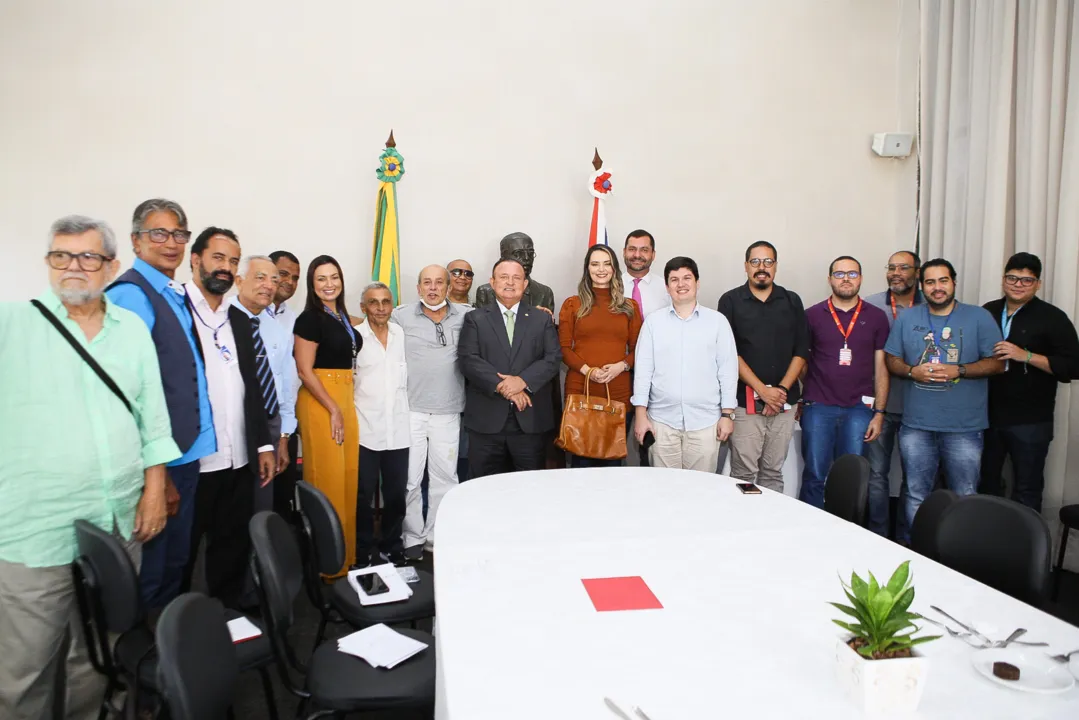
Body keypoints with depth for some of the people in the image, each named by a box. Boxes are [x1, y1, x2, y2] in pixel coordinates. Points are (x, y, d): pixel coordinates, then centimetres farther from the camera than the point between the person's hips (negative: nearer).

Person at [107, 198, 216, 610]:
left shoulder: (177, 296, 11)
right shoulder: (132, 294, -15)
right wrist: (157, 473, -20)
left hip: (187, 453, 8)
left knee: (176, 562, 20)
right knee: (151, 572, 7)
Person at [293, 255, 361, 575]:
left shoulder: (344, 318, 13)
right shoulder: (310, 318, -10)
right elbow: (304, 370, -14)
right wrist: (333, 410, -15)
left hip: (346, 398, 8)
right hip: (320, 401, -8)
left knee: (348, 475, 11)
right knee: (327, 477, -4)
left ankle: (346, 552, 23)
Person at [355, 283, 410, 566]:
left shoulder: (402, 334, 4)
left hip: (398, 430, 3)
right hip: (365, 430, -3)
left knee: (396, 495, 11)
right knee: (363, 496, 7)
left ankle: (391, 549, 27)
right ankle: (363, 554, 21)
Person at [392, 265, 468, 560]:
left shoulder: (466, 317, 5)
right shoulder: (400, 317, 1)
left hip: (448, 412, 2)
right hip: (410, 411, -1)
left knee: (445, 478, 9)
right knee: (409, 478, 4)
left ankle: (437, 537, 24)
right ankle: (412, 537, 20)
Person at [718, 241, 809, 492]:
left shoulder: (792, 301, 10)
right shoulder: (731, 301, 1)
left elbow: (801, 351, 7)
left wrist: (782, 389, -6)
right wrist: (762, 390, -11)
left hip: (783, 403, 3)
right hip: (745, 402, -3)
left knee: (773, 473, 8)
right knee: (744, 474, -3)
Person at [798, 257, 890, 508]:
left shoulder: (876, 317, 6)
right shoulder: (812, 315, 4)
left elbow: (881, 368, 6)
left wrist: (879, 412, 1)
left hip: (859, 408, 1)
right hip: (819, 406, -1)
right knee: (815, 476, 2)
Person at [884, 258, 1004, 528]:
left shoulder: (979, 317, 0)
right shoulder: (906, 319, 7)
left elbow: (997, 362, -2)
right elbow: (892, 360, 9)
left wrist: (958, 370, -17)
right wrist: (912, 371, -12)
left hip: (964, 427, -2)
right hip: (916, 425, 2)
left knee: (965, 498, 6)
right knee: (916, 496, 12)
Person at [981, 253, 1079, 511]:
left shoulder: (1052, 318, -5)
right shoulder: (987, 312, 8)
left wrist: (1026, 356, -21)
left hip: (1030, 421, -4)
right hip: (987, 415, 4)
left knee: (1027, 490, 4)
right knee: (985, 483, 15)